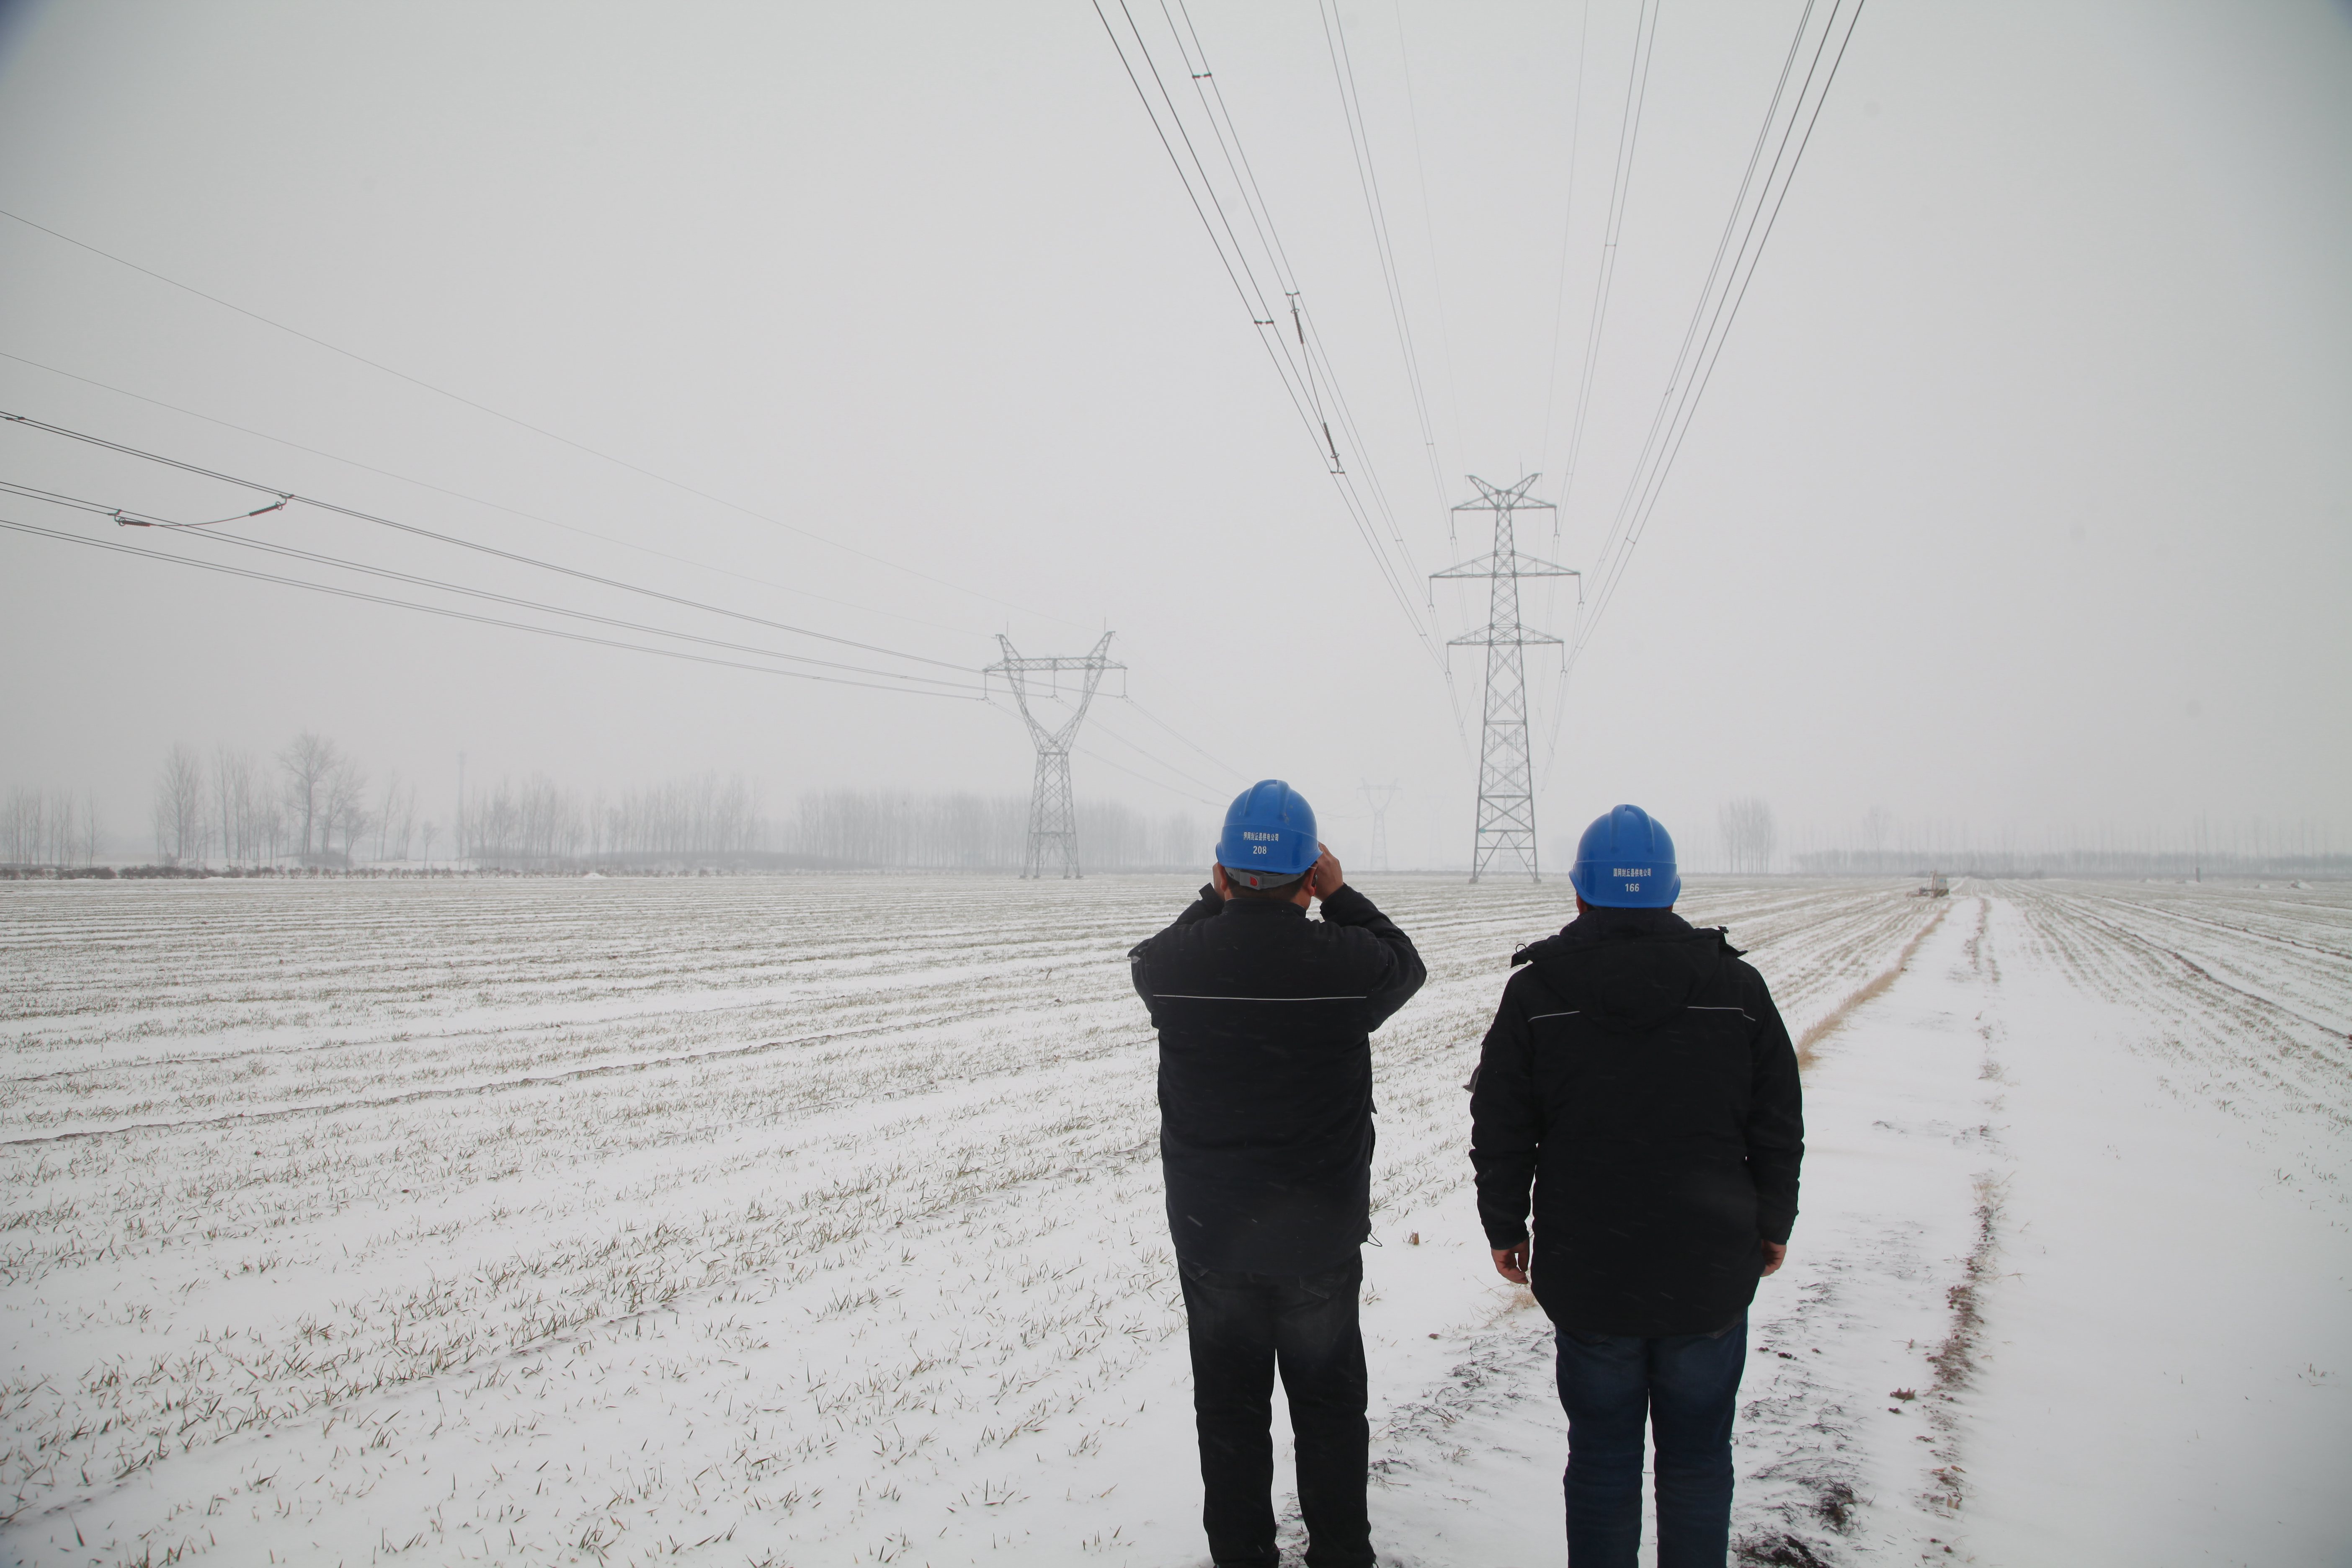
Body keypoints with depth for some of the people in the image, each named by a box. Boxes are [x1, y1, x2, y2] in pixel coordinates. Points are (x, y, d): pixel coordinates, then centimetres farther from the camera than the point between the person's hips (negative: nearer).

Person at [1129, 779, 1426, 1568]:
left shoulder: (1175, 962, -16)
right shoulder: (1347, 962, -20)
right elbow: (1406, 963, 4)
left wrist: (1216, 897, 12)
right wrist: (1339, 895, 8)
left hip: (1211, 1234, 1)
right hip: (1321, 1236, 0)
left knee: (1230, 1408, 18)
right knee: (1330, 1404, 20)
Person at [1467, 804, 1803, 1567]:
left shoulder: (1534, 994, -7)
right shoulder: (1737, 987, -3)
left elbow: (1499, 1134, -3)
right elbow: (1780, 1129, 4)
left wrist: (1505, 1227, 10)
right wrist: (1773, 1225, 16)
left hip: (1587, 1277, -1)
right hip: (1711, 1276, 1)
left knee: (1602, 1457, 13)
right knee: (1698, 1459, 15)